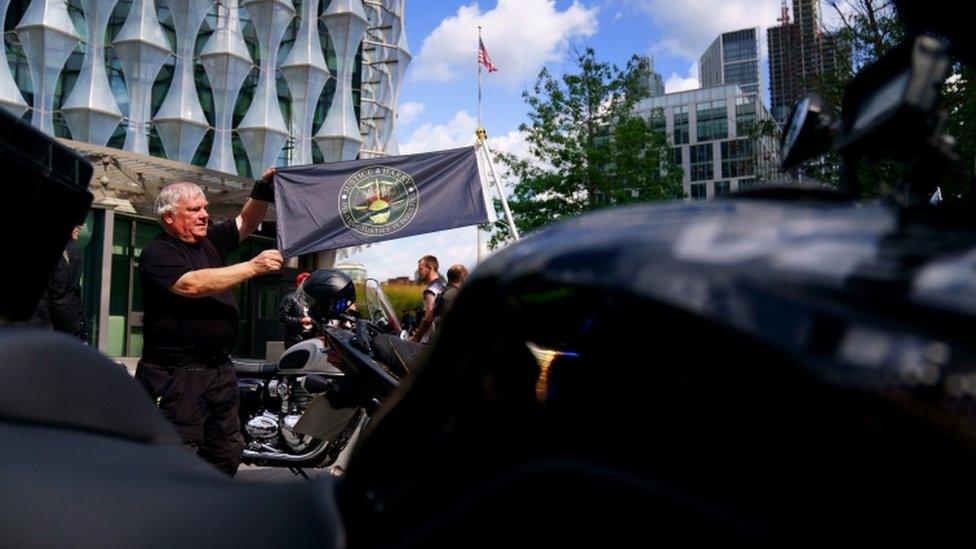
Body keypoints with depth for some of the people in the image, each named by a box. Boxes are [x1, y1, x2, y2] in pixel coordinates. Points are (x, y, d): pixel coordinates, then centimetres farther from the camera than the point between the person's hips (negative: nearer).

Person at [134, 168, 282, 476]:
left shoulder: (210, 240, 14)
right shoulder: (157, 253, -9)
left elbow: (245, 223, 17)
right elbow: (193, 284, -24)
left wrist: (263, 190, -2)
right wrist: (253, 267, -26)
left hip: (220, 368, 8)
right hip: (176, 373, -8)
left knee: (228, 453, 15)